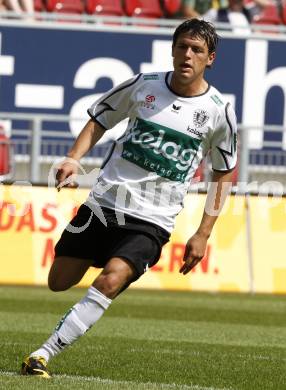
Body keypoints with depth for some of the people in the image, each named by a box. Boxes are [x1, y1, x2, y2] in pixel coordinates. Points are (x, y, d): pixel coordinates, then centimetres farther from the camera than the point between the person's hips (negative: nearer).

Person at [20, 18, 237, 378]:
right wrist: (73, 158, -5)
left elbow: (223, 173, 9)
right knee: (59, 283, 4)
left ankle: (43, 354, -25)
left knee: (111, 280, -26)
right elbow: (99, 119, 14)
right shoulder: (144, 85, 1)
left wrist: (203, 234, 5)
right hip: (104, 200, 3)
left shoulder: (218, 110, -3)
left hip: (153, 220, -3)